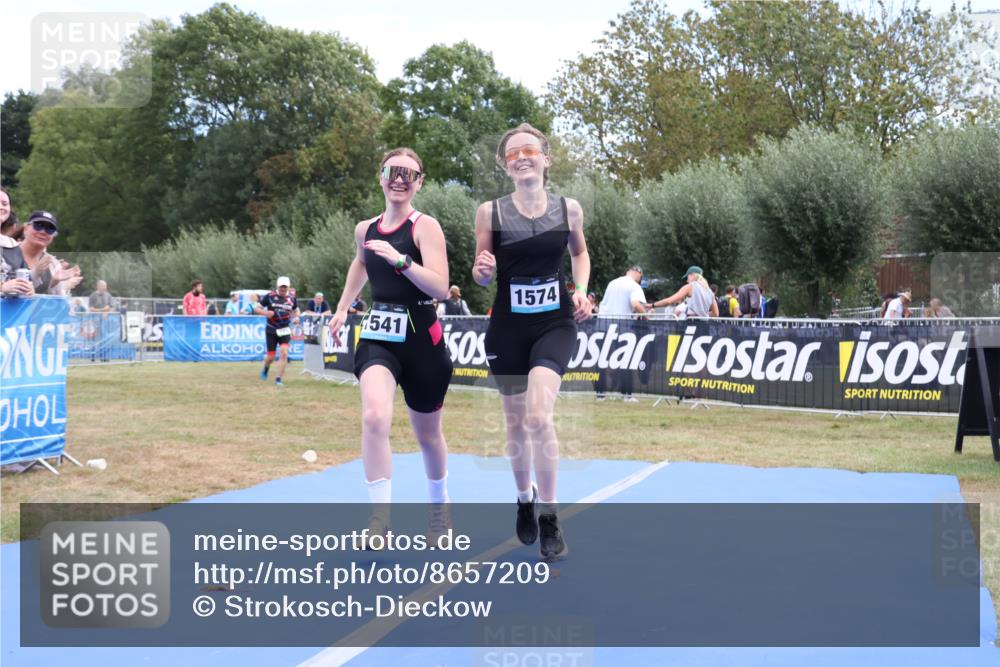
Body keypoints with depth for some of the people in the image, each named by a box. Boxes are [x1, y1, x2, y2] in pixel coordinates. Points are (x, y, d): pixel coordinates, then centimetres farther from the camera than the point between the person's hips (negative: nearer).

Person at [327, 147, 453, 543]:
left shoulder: (425, 227, -10)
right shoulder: (365, 229, 6)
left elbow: (441, 289, -21)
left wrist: (400, 259, -31)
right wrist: (342, 309, 26)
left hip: (420, 339, -3)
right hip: (377, 335, 3)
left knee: (427, 434, 13)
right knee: (374, 417, -24)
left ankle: (440, 507, 41)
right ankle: (379, 520, -18)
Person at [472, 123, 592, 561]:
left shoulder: (568, 209, -2)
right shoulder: (490, 212, -5)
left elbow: (580, 253, 17)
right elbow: (482, 278, 2)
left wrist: (581, 291, 1)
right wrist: (482, 271, -20)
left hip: (555, 324, -1)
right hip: (508, 327, 1)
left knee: (538, 416, -19)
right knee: (516, 422, 11)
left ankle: (549, 518, -5)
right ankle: (525, 500, 37)